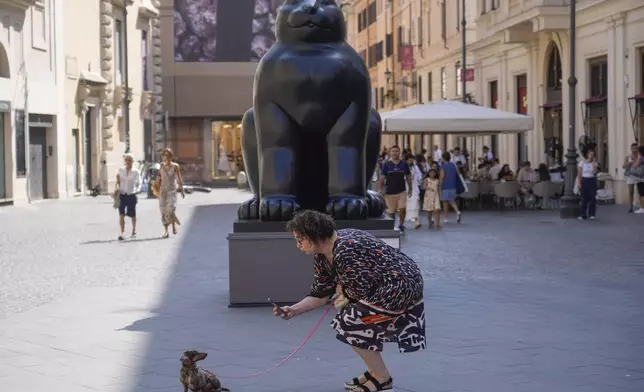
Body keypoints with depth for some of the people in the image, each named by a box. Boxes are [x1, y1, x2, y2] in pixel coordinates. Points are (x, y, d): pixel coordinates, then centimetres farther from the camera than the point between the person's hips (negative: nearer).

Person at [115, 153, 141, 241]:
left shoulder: (135, 172, -3)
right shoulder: (121, 170, 4)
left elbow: (139, 182, -12)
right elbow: (118, 180, 13)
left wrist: (138, 189, -32)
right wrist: (117, 188, -5)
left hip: (131, 195, -1)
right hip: (122, 195, 1)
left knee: (132, 215, 11)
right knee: (121, 214, -13)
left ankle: (134, 231, 35)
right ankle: (122, 233, -16)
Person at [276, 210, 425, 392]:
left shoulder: (345, 251, -27)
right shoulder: (323, 255, 5)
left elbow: (362, 290, -24)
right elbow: (320, 294, 8)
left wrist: (343, 291, -5)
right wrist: (293, 310, -3)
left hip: (400, 287, -10)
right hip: (385, 288, 10)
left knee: (349, 324, -9)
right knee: (349, 319, 13)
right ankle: (375, 372, 22)